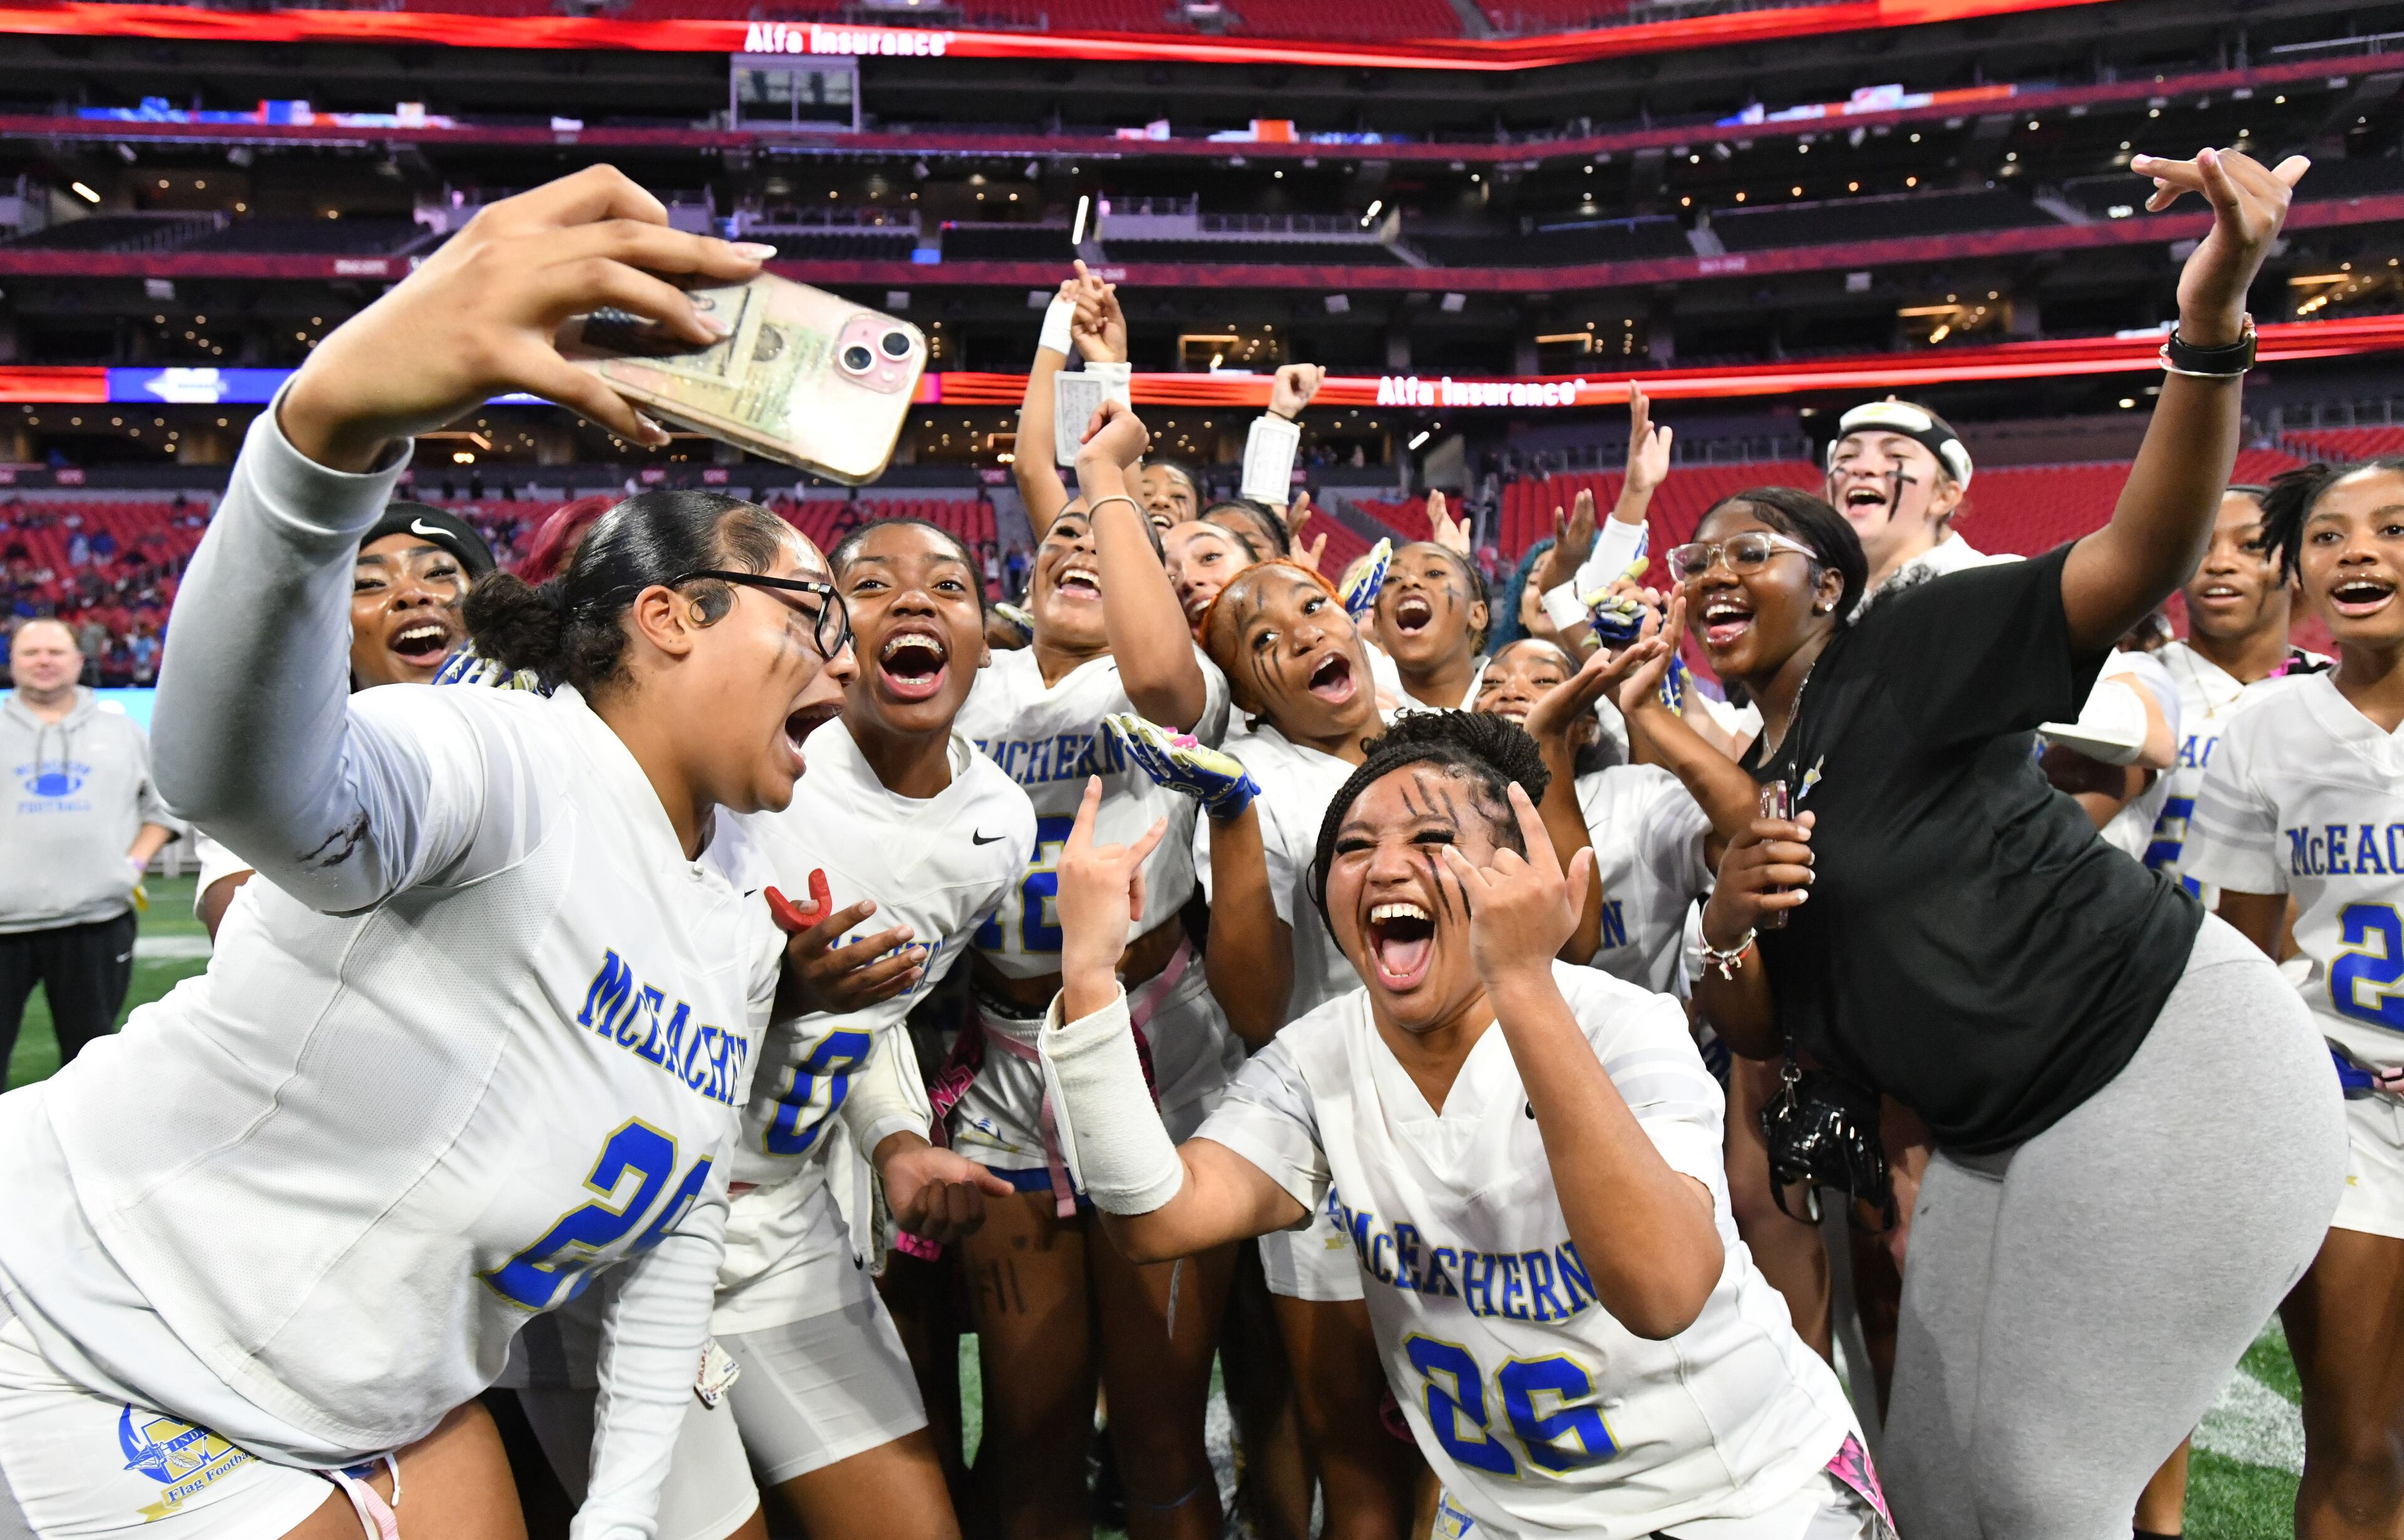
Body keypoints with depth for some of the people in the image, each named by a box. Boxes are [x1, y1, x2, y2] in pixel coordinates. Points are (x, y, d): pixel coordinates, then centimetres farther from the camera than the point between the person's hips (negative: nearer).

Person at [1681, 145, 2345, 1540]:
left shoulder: (1902, 656, -10)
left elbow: (2140, 561, -24)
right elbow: (1757, 1033, 9)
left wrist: (2213, 321, -39)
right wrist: (1725, 930, -13)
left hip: (2171, 1059, -7)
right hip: (2007, 1138, 8)